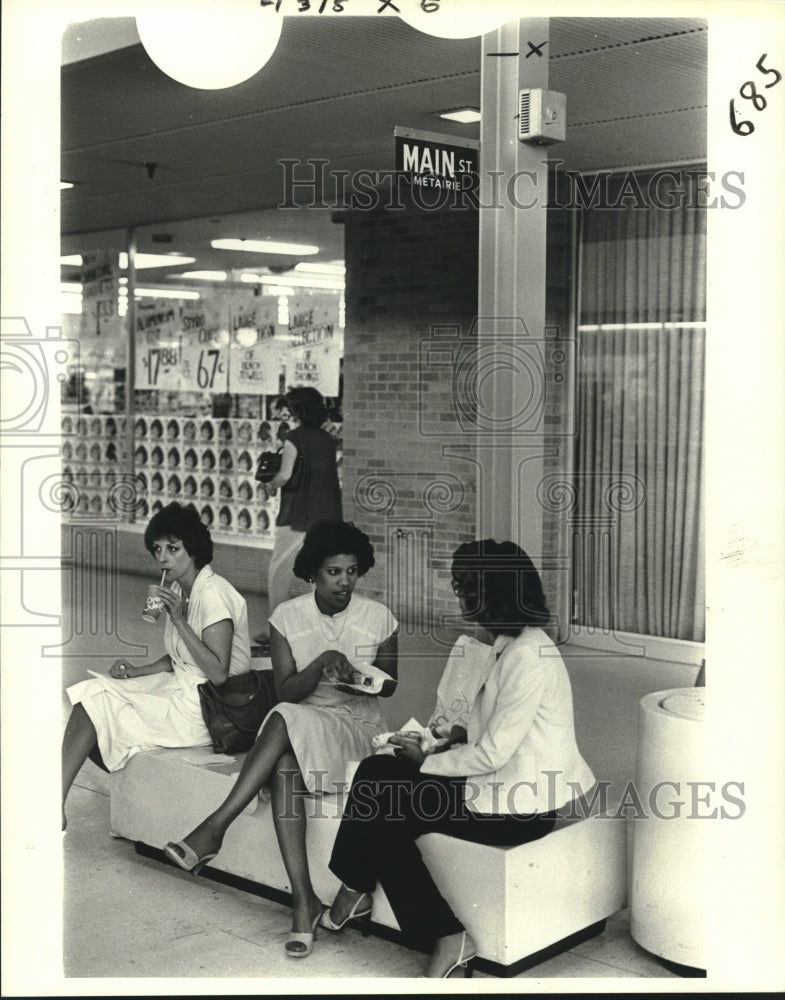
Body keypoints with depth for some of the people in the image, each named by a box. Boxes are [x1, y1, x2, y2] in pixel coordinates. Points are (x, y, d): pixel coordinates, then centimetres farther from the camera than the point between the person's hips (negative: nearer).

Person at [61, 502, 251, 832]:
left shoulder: (213, 594, -18)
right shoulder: (179, 590, 9)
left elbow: (218, 674, -23)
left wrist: (179, 620, -24)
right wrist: (137, 671, 3)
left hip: (204, 710, -9)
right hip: (180, 689, 9)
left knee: (93, 705, -11)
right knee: (91, 694, -3)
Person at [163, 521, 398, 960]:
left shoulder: (378, 617, -1)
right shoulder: (288, 616, 1)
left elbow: (389, 684, 11)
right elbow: (286, 690, -3)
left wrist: (365, 683, -11)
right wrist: (323, 661, -20)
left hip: (359, 727, -2)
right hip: (299, 730, 2)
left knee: (286, 720, -33)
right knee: (285, 764, -34)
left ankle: (214, 829, -31)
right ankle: (303, 898, -34)